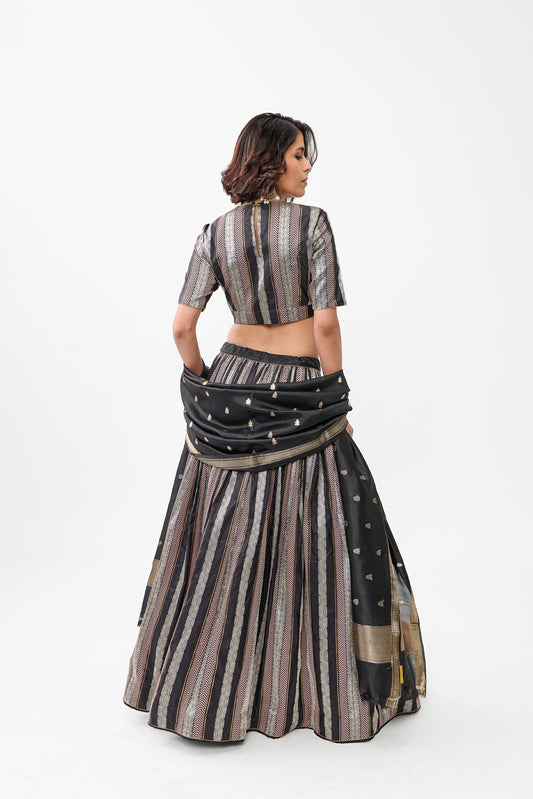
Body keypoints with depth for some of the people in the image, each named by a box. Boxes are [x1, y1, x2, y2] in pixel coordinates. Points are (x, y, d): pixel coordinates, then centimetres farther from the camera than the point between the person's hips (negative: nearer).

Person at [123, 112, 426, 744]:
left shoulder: (215, 233, 3)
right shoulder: (312, 222, -8)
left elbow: (182, 325, -1)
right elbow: (325, 323, -12)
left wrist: (203, 387, 12)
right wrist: (337, 402, -3)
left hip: (232, 389, 4)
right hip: (302, 396, -4)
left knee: (226, 538, 13)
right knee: (316, 537, 8)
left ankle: (204, 688, 27)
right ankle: (333, 690, 23)